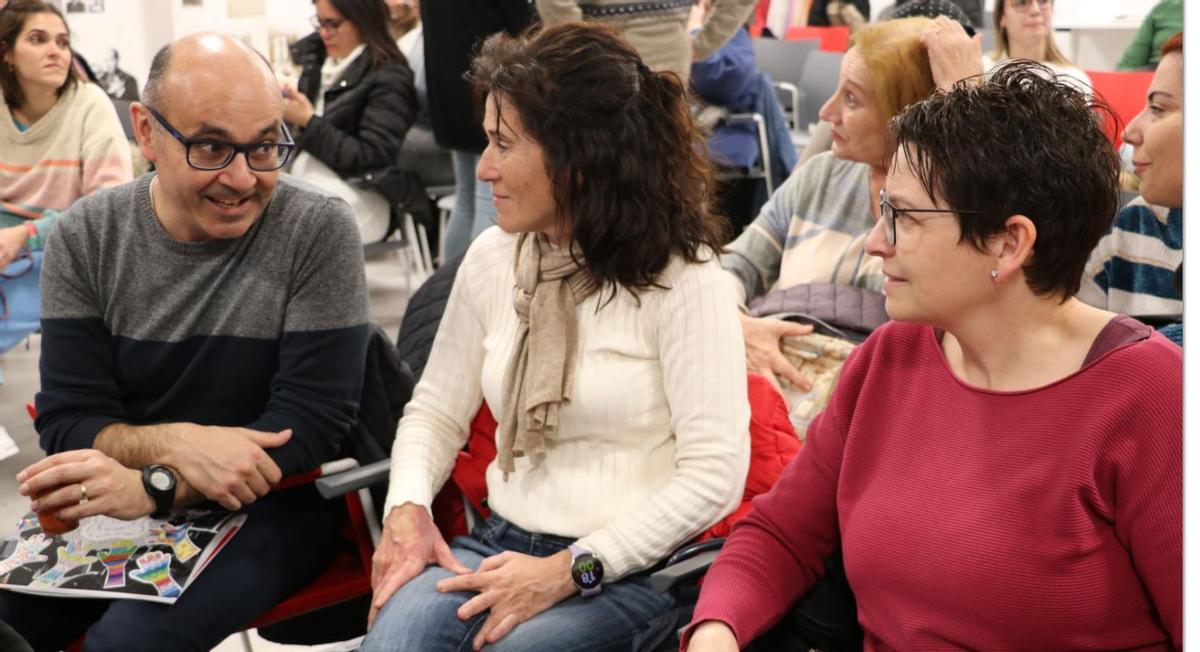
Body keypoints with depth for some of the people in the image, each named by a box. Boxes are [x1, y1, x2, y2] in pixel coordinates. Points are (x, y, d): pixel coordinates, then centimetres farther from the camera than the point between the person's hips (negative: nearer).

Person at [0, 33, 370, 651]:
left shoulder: (319, 231, -13)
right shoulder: (83, 239, -3)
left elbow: (312, 423, -14)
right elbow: (67, 421, -5)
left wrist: (152, 486, -26)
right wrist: (173, 444, -26)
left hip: (272, 505, -3)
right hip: (117, 502, 4)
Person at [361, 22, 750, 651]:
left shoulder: (680, 280, -10)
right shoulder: (490, 259, 7)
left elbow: (715, 474, -14)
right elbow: (435, 411, 15)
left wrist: (568, 571, -17)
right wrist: (406, 507, -5)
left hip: (628, 571, -3)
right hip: (502, 544, 4)